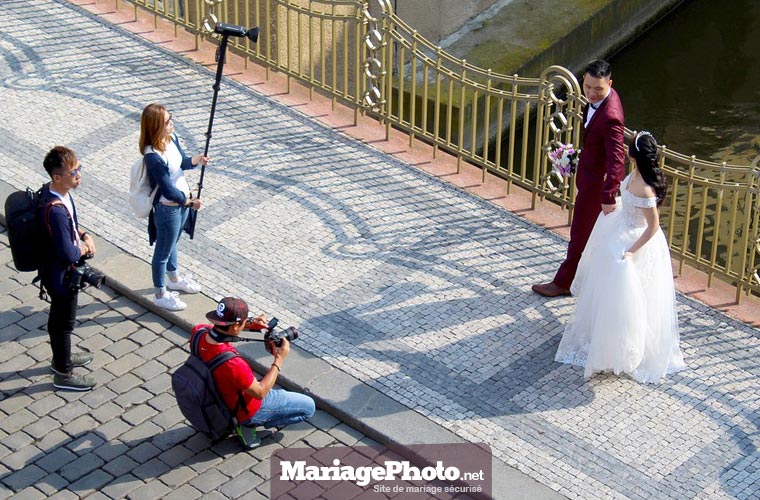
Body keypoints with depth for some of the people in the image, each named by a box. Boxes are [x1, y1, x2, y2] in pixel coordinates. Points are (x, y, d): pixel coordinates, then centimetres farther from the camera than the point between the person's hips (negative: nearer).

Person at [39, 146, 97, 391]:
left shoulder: (53, 191, -7)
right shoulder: (55, 210, -37)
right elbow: (68, 254, -33)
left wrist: (84, 235, -3)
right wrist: (84, 249, -13)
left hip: (59, 271, 9)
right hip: (61, 275, -9)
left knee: (59, 318, 28)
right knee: (63, 322, 11)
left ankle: (61, 357, 49)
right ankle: (63, 374, 30)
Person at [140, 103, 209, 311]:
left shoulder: (171, 138, -7)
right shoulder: (153, 156, -33)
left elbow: (182, 162, 9)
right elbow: (168, 190, -28)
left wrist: (195, 160, -13)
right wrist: (189, 202, -15)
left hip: (181, 201, 8)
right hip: (167, 209, -8)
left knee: (172, 242, 30)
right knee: (163, 251, 12)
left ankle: (174, 279, 53)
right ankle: (160, 295, 30)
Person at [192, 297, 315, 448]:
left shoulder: (198, 333, -22)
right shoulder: (233, 364, -42)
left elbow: (216, 328, 5)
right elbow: (260, 392, -25)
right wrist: (279, 359, -19)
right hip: (244, 410, -8)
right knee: (308, 407, 4)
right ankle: (248, 424, 2)